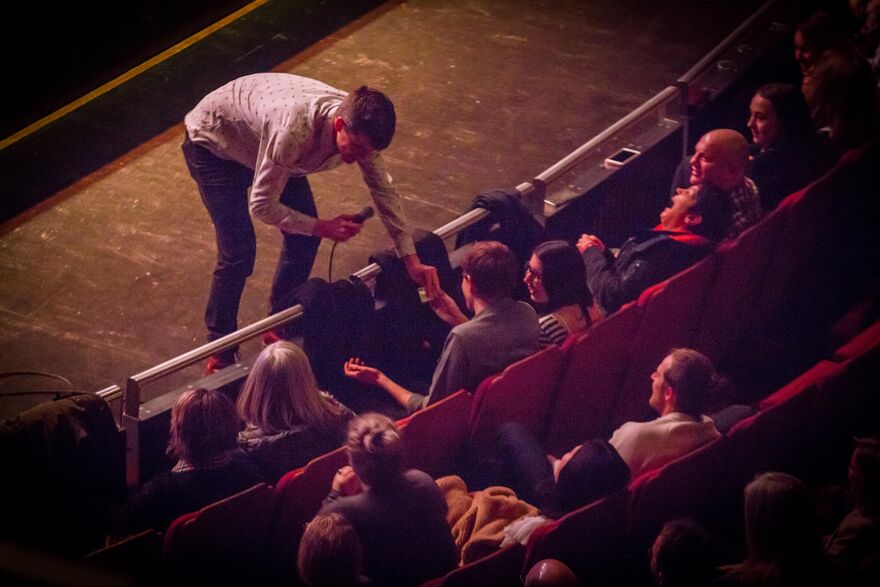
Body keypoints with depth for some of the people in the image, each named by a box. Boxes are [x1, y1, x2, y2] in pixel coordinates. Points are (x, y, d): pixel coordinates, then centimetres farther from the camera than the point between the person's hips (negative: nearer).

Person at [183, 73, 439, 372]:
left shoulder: (358, 126, -24)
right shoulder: (294, 130, -46)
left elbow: (384, 191, -9)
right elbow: (261, 205, -35)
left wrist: (412, 260, -12)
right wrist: (322, 227, -33)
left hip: (260, 141, 7)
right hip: (214, 143, -7)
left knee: (303, 237, 2)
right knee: (239, 252, -12)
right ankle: (220, 351, 7)